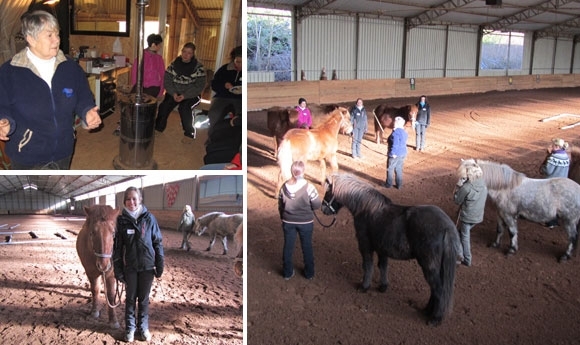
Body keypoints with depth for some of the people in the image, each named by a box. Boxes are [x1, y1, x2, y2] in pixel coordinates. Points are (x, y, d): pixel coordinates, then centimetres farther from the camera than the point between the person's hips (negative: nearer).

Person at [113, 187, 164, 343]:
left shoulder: (149, 218, -9)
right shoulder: (121, 220, -7)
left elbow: (158, 243, -3)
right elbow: (117, 246, -1)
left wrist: (160, 266, -3)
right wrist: (117, 269, -3)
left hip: (147, 266, 0)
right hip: (129, 267, 1)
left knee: (144, 298, 12)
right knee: (130, 298, 13)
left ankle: (143, 327, 28)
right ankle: (130, 327, 29)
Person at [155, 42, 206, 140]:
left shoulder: (199, 67, -11)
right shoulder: (174, 64, -1)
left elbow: (199, 86, -14)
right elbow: (167, 80, -2)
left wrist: (185, 95, -24)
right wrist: (173, 93, -20)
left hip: (191, 95, -3)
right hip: (174, 92, 3)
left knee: (184, 107, -30)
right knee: (165, 105, -19)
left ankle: (189, 134, -14)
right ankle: (158, 128, 3)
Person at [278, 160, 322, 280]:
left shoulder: (284, 187, -9)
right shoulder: (308, 187, -20)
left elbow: (280, 205, 2)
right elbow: (317, 205, -13)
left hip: (288, 222, 2)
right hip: (306, 222, -2)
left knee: (288, 246, 16)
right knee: (307, 247, 15)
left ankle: (287, 273, 28)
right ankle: (309, 273, 28)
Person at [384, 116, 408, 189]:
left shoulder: (396, 132, -21)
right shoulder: (404, 132, 7)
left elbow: (395, 144, -26)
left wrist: (393, 153, -22)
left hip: (395, 154, -8)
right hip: (403, 154, 8)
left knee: (390, 169, 9)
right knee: (399, 169, 15)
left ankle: (389, 184, 20)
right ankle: (399, 185, 19)